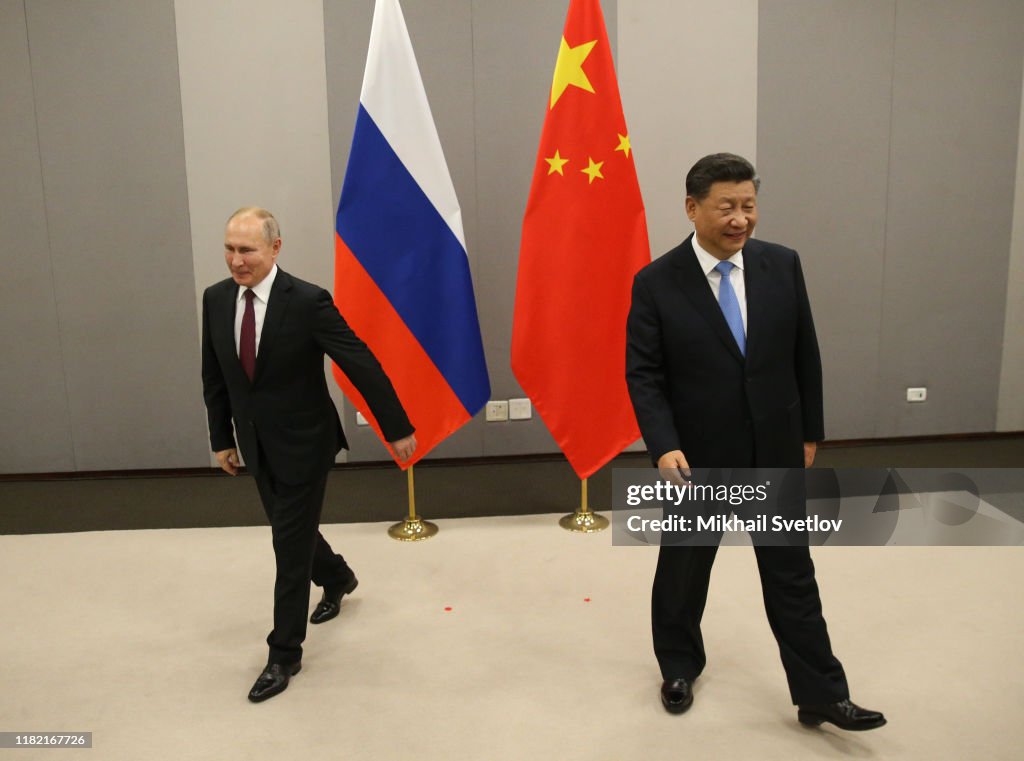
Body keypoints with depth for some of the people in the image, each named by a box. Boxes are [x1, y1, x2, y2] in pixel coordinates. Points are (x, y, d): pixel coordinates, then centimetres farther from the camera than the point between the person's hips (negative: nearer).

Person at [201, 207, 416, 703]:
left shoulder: (308, 302, -21)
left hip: (303, 444, -6)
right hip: (256, 446, 6)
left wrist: (397, 429, -14)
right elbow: (214, 376, 7)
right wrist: (221, 438, 11)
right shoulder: (215, 299, -4)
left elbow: (363, 365, -18)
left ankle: (284, 655, 18)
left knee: (290, 547, 1)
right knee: (293, 532, 22)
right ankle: (337, 579, 53)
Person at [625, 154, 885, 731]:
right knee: (684, 570, 16)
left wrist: (810, 432, 8)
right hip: (698, 457, -2)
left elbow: (805, 356, 5)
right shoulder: (656, 283, -12)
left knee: (792, 575, 11)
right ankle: (680, 668, 39)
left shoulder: (783, 265, -2)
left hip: (775, 453, 2)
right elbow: (643, 374, -11)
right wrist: (664, 446, -23)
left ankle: (821, 695, 25)